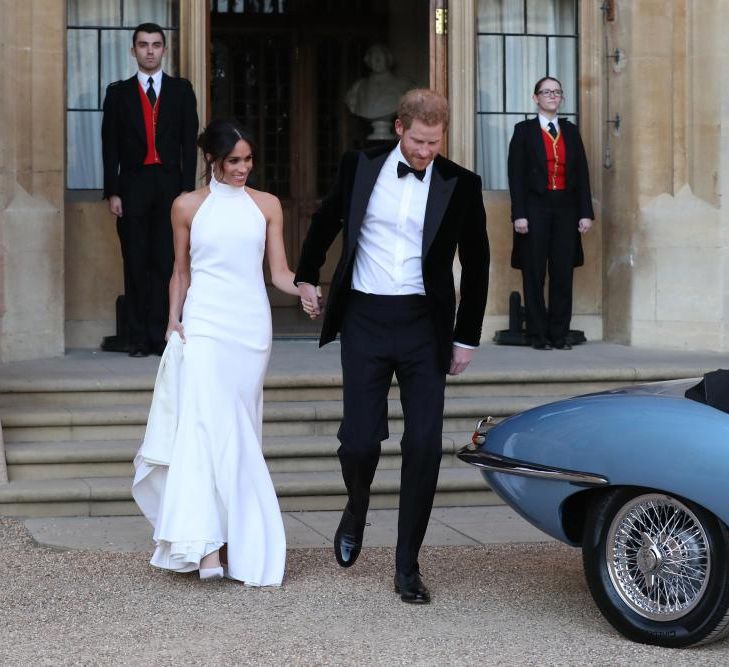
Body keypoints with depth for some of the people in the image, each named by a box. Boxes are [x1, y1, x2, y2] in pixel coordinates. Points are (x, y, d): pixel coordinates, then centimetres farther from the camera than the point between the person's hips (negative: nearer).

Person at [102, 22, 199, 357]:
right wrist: (112, 192, -3)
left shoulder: (181, 90, 9)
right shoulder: (118, 92, 9)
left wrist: (187, 189, -4)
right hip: (133, 186, 1)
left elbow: (189, 143, 4)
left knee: (166, 262, -4)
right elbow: (110, 146, 6)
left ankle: (161, 335, -3)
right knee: (136, 264, 1)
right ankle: (138, 338, 4)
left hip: (170, 185, 0)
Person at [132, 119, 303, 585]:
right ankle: (207, 543, -20)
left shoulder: (266, 205, 9)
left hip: (251, 326, 2)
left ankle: (237, 539, 12)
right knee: (207, 426, -15)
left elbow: (279, 271, 7)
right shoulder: (188, 207, 7)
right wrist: (173, 321, 3)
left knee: (240, 431, 3)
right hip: (204, 325, -1)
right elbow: (181, 271, 14)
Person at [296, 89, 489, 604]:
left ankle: (408, 566, 8)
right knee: (359, 440, -4)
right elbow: (326, 221, 19)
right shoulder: (360, 166, 2)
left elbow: (476, 264, 8)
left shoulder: (460, 185, 0)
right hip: (364, 320, 0)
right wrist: (306, 278, 25)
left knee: (425, 446, -4)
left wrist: (466, 338, 7)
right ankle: (357, 508, 31)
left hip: (424, 326, 0)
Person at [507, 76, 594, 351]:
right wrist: (519, 214, -11)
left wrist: (586, 212, 2)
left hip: (566, 208, 3)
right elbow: (516, 175, -2)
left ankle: (560, 333, 7)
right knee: (534, 274, -1)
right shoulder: (524, 130, 4)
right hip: (536, 207, -3)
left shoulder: (571, 131, 13)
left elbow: (582, 174, 11)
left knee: (563, 273, 2)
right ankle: (538, 335, 4)